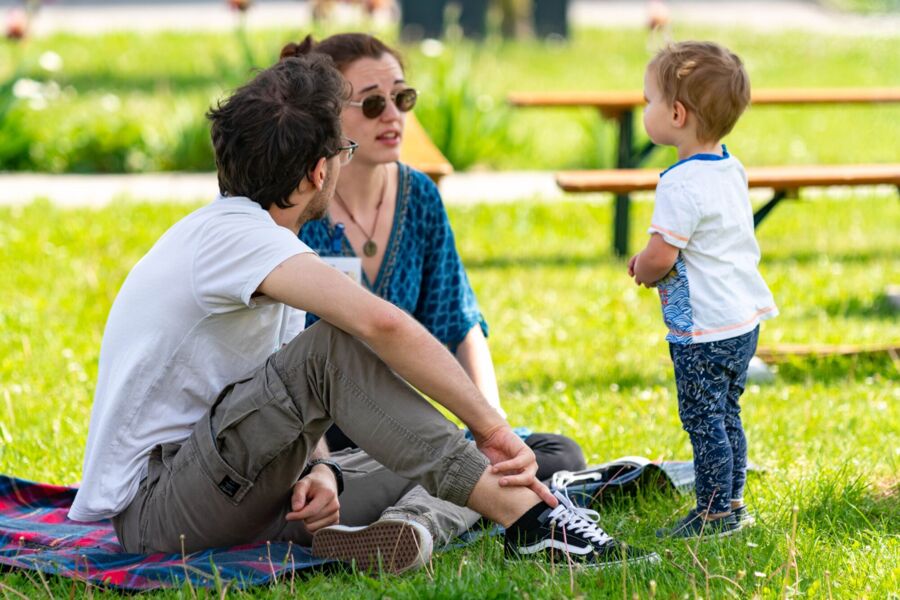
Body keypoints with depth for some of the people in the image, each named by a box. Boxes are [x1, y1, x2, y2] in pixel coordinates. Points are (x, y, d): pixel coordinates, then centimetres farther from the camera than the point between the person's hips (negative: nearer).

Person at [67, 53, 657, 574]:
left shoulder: (239, 234, 14)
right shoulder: (233, 234, -19)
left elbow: (291, 401, 10)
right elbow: (381, 322, -33)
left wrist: (316, 468, -11)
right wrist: (491, 427, -29)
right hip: (151, 507, -10)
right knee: (332, 347, -30)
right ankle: (525, 515, -31)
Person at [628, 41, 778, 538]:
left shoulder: (682, 184, -21)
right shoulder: (731, 170, 8)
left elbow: (660, 257, -22)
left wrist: (643, 269, 1)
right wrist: (651, 260, 14)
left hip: (703, 331, -9)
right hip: (744, 319, 10)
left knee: (704, 420, -1)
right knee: (725, 415, 18)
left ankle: (715, 512, 4)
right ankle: (732, 504, 24)